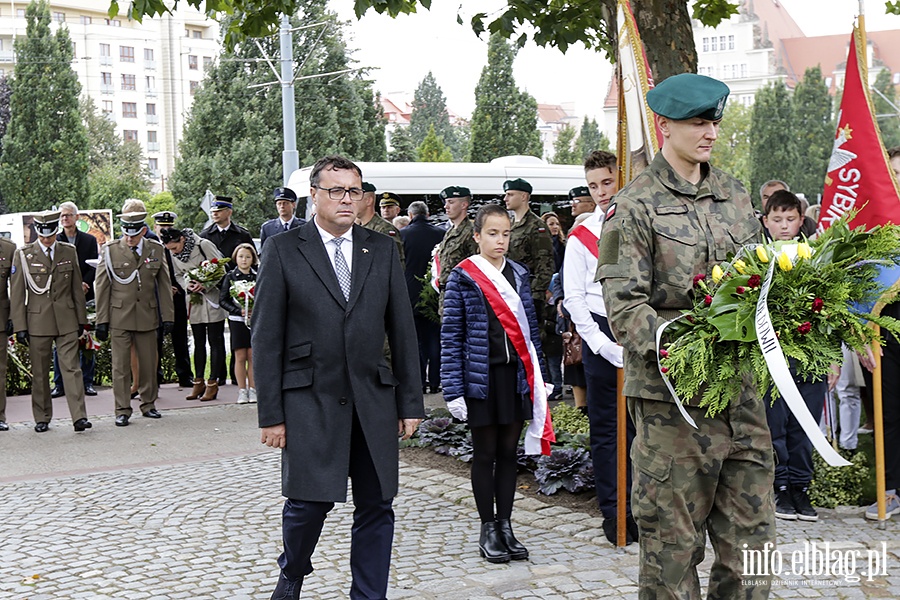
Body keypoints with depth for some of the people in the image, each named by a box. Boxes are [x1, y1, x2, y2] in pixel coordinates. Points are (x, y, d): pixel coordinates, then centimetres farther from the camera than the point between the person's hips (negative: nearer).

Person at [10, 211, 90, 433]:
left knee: (71, 367, -7)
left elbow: (77, 288, 12)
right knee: (39, 372, 7)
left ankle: (79, 417, -10)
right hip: (37, 321, -1)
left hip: (66, 321, 1)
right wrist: (20, 326, -4)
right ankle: (42, 418, 18)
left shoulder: (69, 252, 7)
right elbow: (16, 294, 0)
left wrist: (81, 319, 10)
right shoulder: (24, 255, 0)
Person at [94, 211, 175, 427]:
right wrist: (102, 320, -3)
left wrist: (168, 316, 4)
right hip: (119, 317, -2)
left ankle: (148, 404, 24)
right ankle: (122, 410, 7)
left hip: (147, 316, 2)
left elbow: (164, 285, 9)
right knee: (121, 365, 0)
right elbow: (102, 287, 1)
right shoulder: (109, 250, -1)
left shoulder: (156, 250, 5)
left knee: (149, 363, 9)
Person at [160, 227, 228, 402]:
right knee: (198, 341, 11)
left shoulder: (203, 245, -15)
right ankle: (199, 382, 16)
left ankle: (213, 383, 0)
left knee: (215, 340, -3)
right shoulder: (173, 254, 1)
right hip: (194, 300, 5)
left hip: (212, 298, -5)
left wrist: (206, 284, -23)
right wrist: (187, 283, -9)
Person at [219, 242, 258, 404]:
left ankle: (252, 389, 8)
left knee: (252, 355, 0)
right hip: (236, 320, 0)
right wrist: (239, 310, -12)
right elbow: (223, 300, 1)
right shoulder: (230, 276, 3)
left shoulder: (258, 276, 5)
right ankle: (242, 391, 8)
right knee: (240, 356, 0)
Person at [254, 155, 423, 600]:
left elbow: (402, 330, 10)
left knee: (376, 505, 5)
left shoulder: (383, 250, 9)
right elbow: (266, 339, -2)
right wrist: (271, 413, -6)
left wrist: (411, 401, 5)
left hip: (373, 400, 3)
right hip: (309, 400, -3)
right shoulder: (283, 251, 0)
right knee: (309, 501, -2)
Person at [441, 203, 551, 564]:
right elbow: (451, 336, -6)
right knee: (485, 454, 5)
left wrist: (538, 375, 6)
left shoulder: (519, 274, 8)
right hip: (481, 377, -4)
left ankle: (505, 525, 19)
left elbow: (530, 327, 12)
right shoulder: (462, 277, -5)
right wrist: (453, 389, -11)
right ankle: (488, 530, 15)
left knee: (509, 452, 10)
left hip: (516, 375, 4)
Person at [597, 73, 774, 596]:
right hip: (672, 395, -6)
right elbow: (624, 304, -11)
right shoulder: (635, 207, -4)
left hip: (742, 386, 6)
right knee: (673, 535, 3)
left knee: (752, 533, 9)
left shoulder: (735, 195, 15)